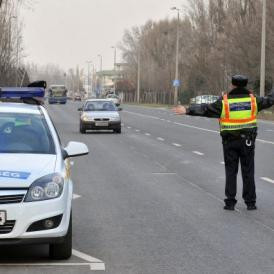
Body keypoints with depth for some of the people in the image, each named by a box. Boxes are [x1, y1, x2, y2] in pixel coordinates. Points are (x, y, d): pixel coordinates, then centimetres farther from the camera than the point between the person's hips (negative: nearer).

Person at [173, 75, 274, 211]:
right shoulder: (252, 99, -2)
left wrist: (187, 111, -6)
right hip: (247, 141, 1)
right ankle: (250, 202, 8)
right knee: (248, 172, 6)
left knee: (231, 171, 6)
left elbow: (205, 109, -10)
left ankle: (230, 202, 5)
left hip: (230, 142, -1)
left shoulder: (224, 101, -8)